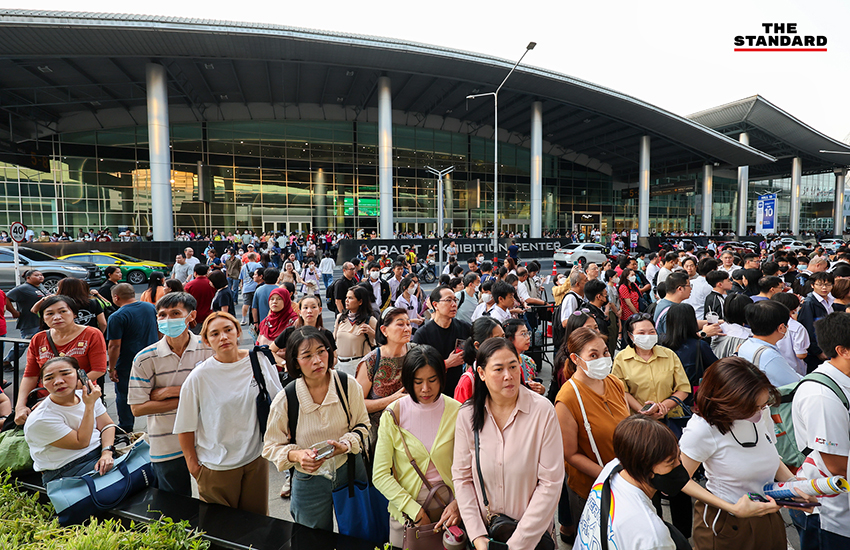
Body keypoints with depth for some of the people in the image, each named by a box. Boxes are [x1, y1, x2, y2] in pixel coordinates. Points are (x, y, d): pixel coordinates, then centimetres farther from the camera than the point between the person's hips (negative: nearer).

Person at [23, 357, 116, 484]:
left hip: (99, 453, 6)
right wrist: (89, 405, -18)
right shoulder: (40, 420, -17)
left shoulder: (86, 395, 1)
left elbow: (107, 425, 4)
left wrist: (107, 452, -14)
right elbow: (81, 443, -15)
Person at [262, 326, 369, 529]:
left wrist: (345, 445, -20)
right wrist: (297, 455, -25)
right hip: (309, 480, -1)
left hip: (350, 471, 1)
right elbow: (271, 446, -6)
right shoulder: (285, 400, -17)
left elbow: (362, 424, -1)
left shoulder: (348, 384, -14)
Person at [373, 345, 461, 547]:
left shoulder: (456, 412, -9)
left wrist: (458, 503, -24)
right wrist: (414, 509, -15)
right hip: (405, 509, 0)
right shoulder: (393, 415, -11)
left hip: (448, 506, 1)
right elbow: (380, 475, -10)